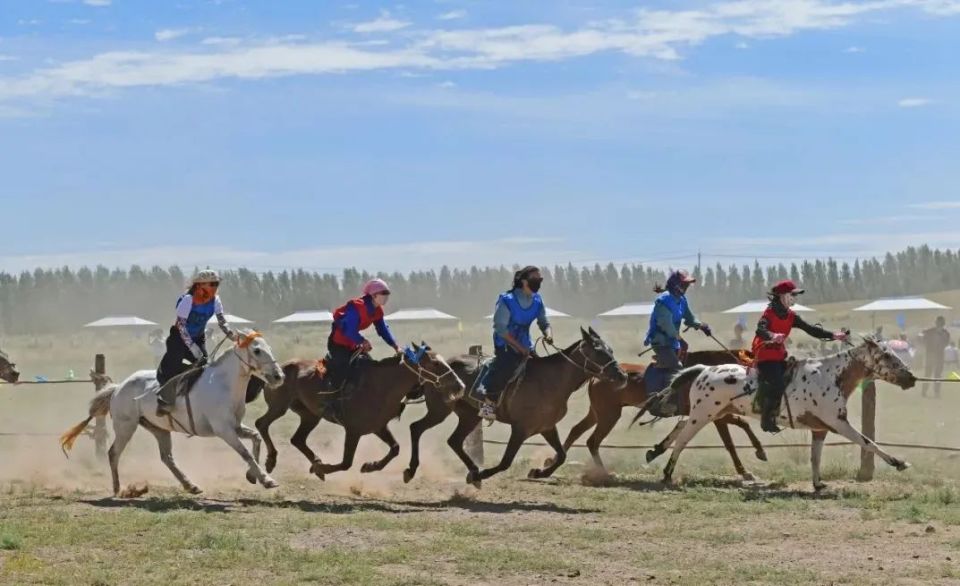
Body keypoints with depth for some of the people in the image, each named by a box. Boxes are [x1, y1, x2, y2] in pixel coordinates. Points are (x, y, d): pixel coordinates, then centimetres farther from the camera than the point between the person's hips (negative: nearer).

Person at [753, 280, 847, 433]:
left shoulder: (791, 316, 9)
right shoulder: (769, 313, -12)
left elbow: (810, 329, 4)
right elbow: (760, 330, -30)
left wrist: (832, 335, -6)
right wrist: (772, 336, -53)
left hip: (780, 355, 8)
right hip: (765, 356, -8)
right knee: (777, 384, -23)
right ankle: (767, 419, -15)